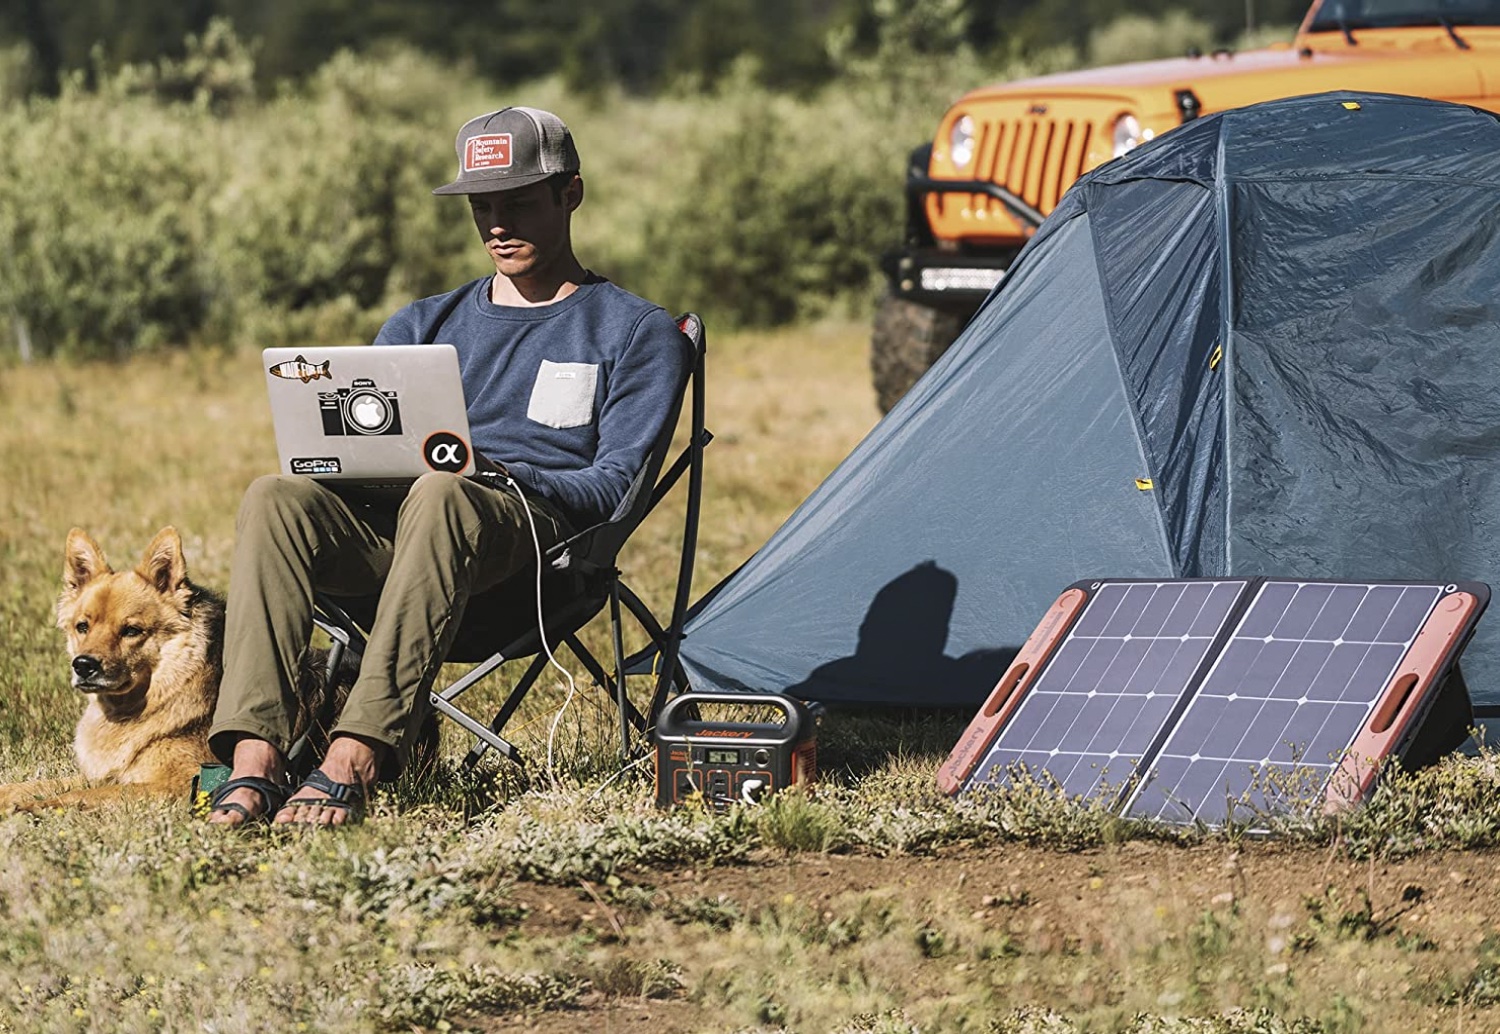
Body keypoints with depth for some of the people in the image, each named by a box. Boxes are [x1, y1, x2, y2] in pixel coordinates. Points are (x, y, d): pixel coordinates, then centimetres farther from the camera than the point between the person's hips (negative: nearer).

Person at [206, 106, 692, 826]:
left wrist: (500, 477, -16)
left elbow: (614, 484, 3)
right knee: (276, 497, -29)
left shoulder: (637, 333, 16)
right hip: (390, 524, 4)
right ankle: (253, 756, -42)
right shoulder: (421, 326, 29)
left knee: (440, 496, -41)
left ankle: (354, 759, -51)